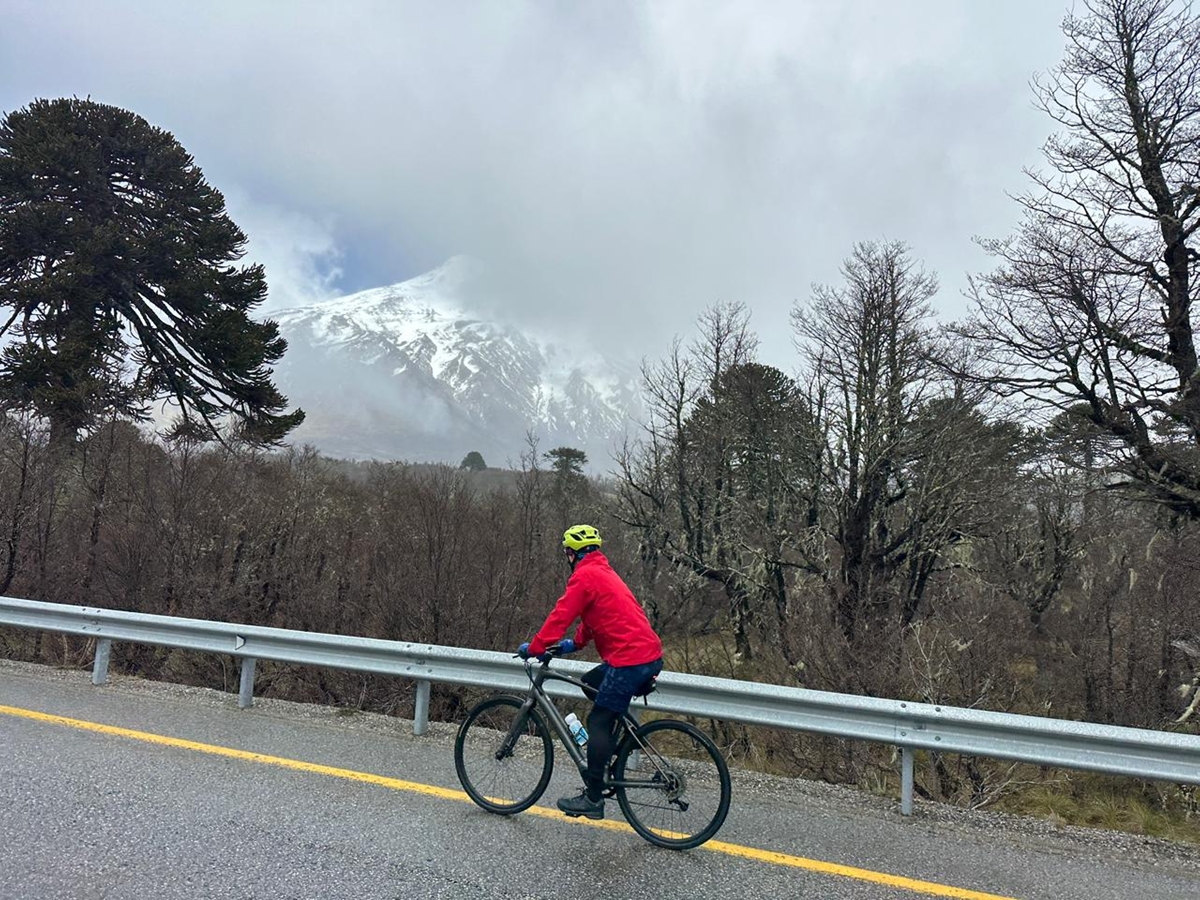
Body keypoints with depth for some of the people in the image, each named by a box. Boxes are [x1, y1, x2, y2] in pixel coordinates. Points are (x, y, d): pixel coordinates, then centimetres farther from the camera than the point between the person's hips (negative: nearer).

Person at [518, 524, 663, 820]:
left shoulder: (585, 576, -8)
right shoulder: (604, 572, 21)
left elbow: (561, 615, -11)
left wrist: (534, 648, -2)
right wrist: (575, 643, 22)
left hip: (630, 660, -10)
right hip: (651, 656, 10)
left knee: (598, 722, -1)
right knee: (590, 684, 25)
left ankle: (593, 799, 4)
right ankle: (610, 756, 29)